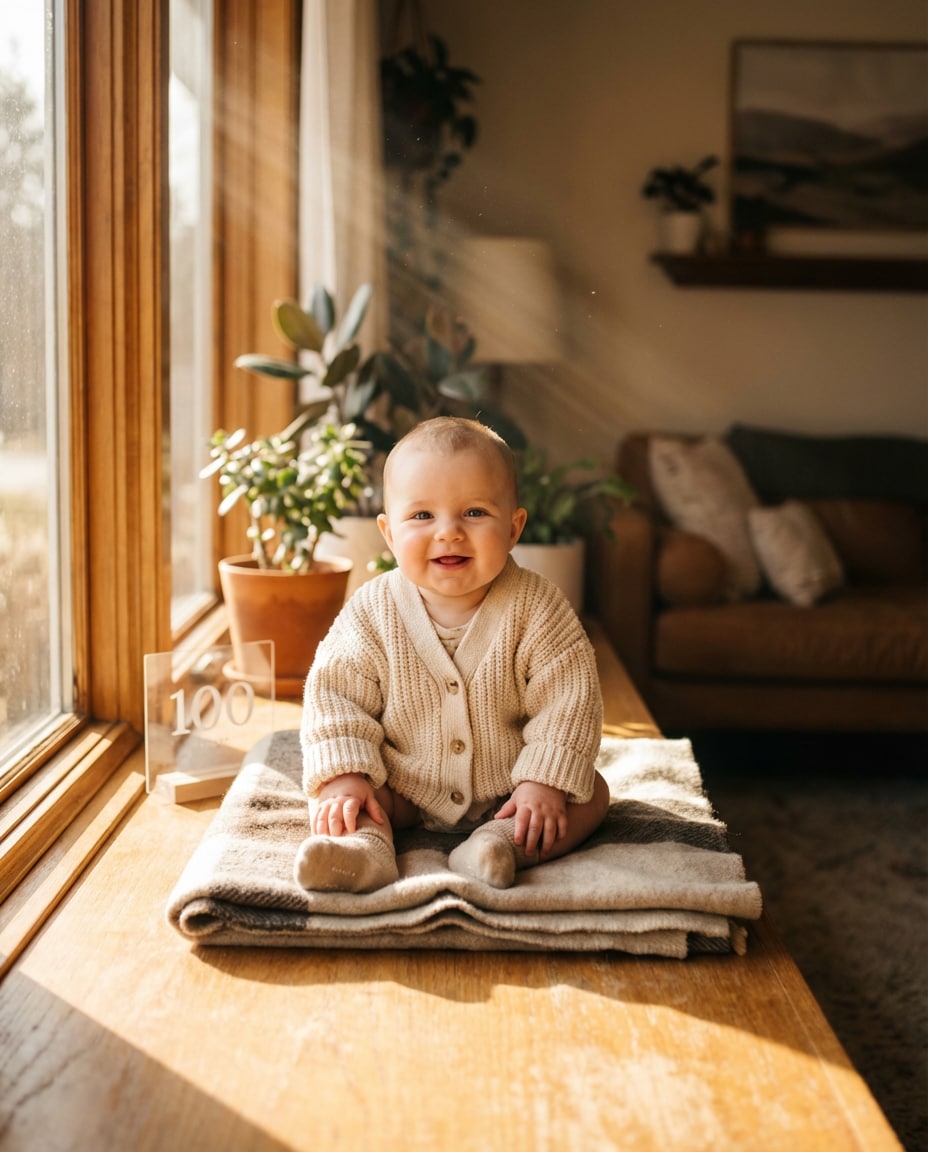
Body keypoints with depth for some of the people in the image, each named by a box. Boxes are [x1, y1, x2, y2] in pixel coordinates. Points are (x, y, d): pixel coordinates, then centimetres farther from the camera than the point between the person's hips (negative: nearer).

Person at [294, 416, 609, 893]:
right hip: (402, 791, 1)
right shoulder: (373, 611, -12)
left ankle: (500, 843, -39)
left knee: (591, 793, -19)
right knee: (327, 790, -17)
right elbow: (335, 692, -12)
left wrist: (544, 783, -24)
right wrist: (342, 777, -24)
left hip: (506, 793, 0)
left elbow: (569, 698, -16)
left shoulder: (535, 608, -15)